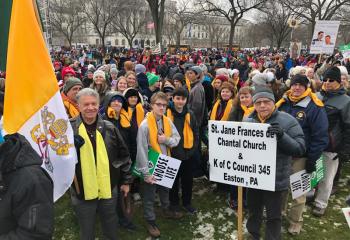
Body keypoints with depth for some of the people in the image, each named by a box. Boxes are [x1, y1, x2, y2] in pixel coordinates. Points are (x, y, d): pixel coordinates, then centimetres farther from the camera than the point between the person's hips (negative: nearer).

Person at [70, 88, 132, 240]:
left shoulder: (109, 128, -2)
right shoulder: (70, 128, -8)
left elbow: (123, 155, 6)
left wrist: (126, 180, 9)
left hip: (108, 189, 2)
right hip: (82, 192, -1)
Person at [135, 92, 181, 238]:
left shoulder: (168, 121, -2)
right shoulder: (145, 125, -20)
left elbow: (177, 139, 2)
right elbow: (142, 150, -21)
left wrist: (166, 139, -20)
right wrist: (146, 173, -21)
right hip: (151, 166, -6)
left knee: (165, 189, 27)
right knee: (149, 196, 10)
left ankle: (166, 210, 50)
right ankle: (150, 221, 30)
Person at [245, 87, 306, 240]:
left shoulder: (287, 121, -10)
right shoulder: (248, 120, 1)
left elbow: (300, 148, -15)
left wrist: (282, 136, -31)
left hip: (275, 179, -4)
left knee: (273, 216, 14)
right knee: (253, 211, 23)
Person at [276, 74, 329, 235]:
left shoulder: (314, 107, -12)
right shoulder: (282, 103, 2)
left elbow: (320, 136, -12)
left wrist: (312, 159, -12)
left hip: (301, 156, -4)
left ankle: (295, 221, 30)